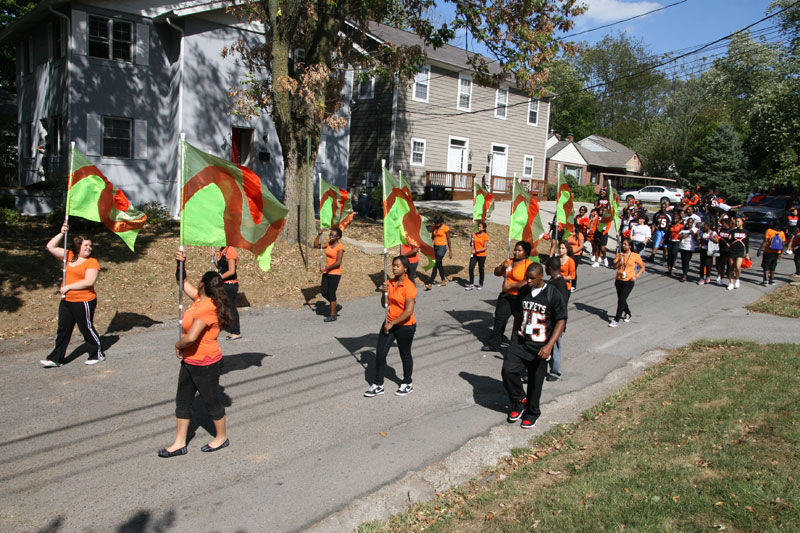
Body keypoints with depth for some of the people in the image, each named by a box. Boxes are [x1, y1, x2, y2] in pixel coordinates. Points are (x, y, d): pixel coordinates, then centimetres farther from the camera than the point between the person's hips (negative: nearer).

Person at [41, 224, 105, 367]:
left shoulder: (92, 262, -10)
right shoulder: (69, 256, 10)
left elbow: (89, 281, -21)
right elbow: (50, 247, 12)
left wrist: (68, 287, -16)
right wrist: (62, 233, 1)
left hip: (84, 301, -7)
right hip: (66, 301, 7)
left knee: (87, 329, 3)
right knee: (63, 329, 11)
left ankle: (98, 354, 18)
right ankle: (56, 358, 18)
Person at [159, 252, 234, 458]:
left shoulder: (207, 308, -28)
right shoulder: (200, 298, 2)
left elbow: (191, 337, -36)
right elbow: (183, 283, 17)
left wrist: (178, 345, -15)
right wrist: (181, 264, 0)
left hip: (205, 364, -10)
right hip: (190, 362, 10)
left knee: (211, 401, 9)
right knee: (183, 401, 15)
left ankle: (222, 437, 29)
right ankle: (179, 443, 26)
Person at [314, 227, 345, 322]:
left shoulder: (340, 247, -15)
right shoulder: (328, 244, 7)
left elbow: (338, 263, -21)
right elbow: (316, 245, 9)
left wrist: (326, 268, -18)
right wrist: (319, 235, -3)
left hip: (335, 273, -7)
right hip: (327, 273, 7)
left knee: (331, 293, -1)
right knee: (324, 293, 9)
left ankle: (332, 315, 11)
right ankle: (336, 307, 30)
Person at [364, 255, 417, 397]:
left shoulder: (409, 287, -20)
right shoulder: (390, 282, 3)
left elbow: (408, 311, -24)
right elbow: (384, 305, 9)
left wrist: (392, 323, -18)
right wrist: (384, 293, -10)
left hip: (405, 326, -6)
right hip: (389, 324, 6)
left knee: (405, 355, 12)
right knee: (380, 354, 3)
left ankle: (407, 384, 32)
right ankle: (378, 385, 17)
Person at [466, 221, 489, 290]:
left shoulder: (485, 236, -8)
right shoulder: (475, 234, 5)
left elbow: (484, 248, -12)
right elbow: (472, 245, 12)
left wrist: (476, 251, -20)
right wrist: (472, 239, -7)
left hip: (482, 255, -4)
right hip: (474, 255, 4)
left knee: (481, 270, 7)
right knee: (471, 268, -5)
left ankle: (480, 284, 23)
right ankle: (471, 284, 6)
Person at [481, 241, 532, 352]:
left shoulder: (529, 264, -12)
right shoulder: (509, 261, 11)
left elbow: (527, 282, -22)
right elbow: (497, 273, 11)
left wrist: (510, 285, -19)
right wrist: (503, 267, -9)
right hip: (505, 295, 6)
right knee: (500, 318, 5)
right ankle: (493, 344, 11)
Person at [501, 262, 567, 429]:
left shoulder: (554, 295, -13)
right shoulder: (524, 291, 3)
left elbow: (561, 321, -13)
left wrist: (549, 346, -22)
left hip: (540, 346, -4)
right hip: (521, 341, 4)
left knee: (535, 382, 6)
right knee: (508, 370, -13)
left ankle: (532, 413, 29)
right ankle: (520, 400, 12)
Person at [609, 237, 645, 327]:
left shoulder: (635, 256, -5)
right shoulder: (619, 255, 4)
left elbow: (642, 267, 3)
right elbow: (614, 267, -3)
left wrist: (636, 276, -10)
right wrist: (619, 260, -20)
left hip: (629, 281, -4)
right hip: (619, 280, 5)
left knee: (621, 300, -11)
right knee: (621, 299, 15)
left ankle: (616, 320, -4)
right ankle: (628, 313, 43)